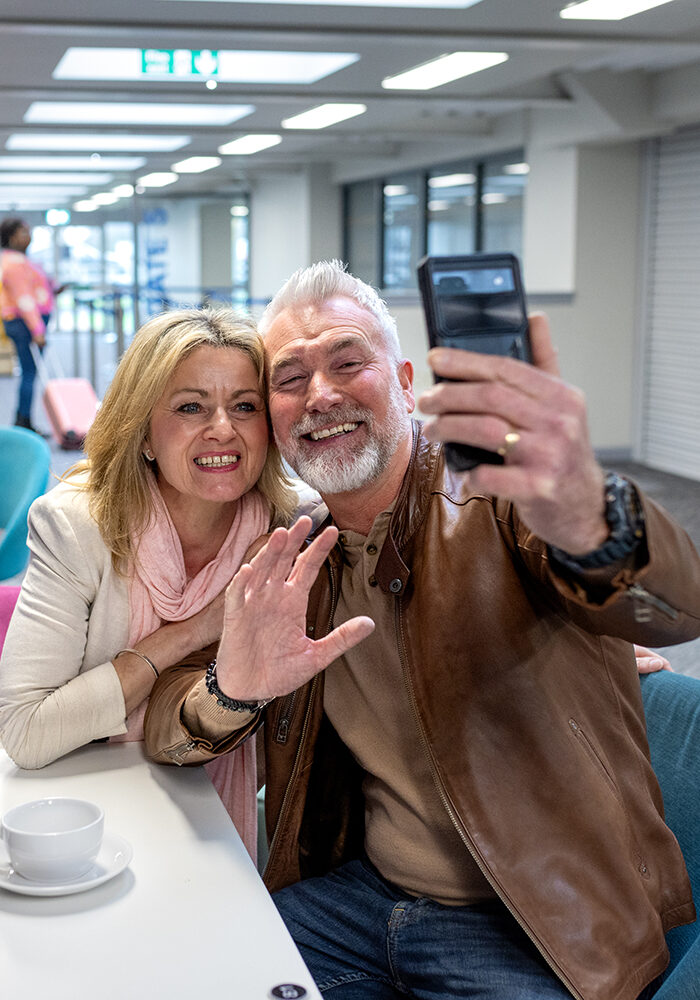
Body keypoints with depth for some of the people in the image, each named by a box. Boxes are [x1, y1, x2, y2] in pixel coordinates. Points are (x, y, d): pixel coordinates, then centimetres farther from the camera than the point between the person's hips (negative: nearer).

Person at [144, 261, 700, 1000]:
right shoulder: (295, 556, 4)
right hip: (363, 894, 5)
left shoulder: (499, 487, -14)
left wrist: (588, 523, -56)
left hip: (539, 929, -4)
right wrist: (231, 690, -23)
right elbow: (160, 728, 2)